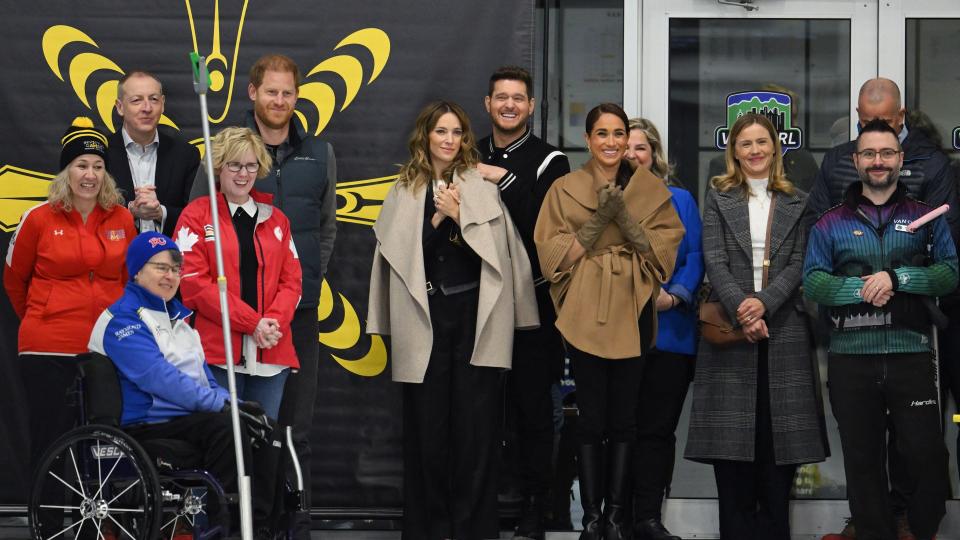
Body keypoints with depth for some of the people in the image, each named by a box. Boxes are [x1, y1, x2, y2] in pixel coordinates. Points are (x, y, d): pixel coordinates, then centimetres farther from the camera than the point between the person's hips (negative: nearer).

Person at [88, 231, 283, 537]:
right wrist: (222, 404, -23)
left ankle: (261, 525, -18)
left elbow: (202, 372, 25)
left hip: (194, 417, 8)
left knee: (260, 428, -15)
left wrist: (228, 401, 2)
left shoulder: (177, 314, 22)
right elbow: (159, 377, -20)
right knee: (225, 428, -32)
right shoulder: (122, 320, -6)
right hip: (147, 428, -8)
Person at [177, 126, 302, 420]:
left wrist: (275, 321, -9)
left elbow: (291, 281, 12)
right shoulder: (197, 215, 3)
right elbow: (194, 283, -7)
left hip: (272, 353, 4)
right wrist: (251, 323, -12)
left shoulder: (276, 219, 17)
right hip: (219, 354, -4)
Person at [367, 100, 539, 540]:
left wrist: (458, 216, -10)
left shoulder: (480, 187, 7)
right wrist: (437, 217, -7)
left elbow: (494, 248, 1)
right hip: (424, 320, 1)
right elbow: (400, 254, 2)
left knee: (475, 421, -3)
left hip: (473, 317, -1)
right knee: (426, 423, 1)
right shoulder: (405, 191, 10)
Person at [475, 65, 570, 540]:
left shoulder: (548, 161, 1)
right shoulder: (472, 158, 13)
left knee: (532, 405, 0)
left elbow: (547, 225, -13)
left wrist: (506, 181, -15)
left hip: (530, 297, -3)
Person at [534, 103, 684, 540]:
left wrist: (625, 219, -13)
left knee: (624, 416, 4)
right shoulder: (565, 189, 3)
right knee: (591, 417, -1)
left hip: (631, 311, 1)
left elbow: (666, 245, 0)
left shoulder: (650, 188, 7)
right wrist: (598, 221, -14)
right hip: (585, 312, -1)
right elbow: (551, 253, -3)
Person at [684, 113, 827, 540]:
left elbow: (798, 263, 2)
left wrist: (764, 301, -14)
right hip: (729, 328, -1)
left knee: (778, 436, -1)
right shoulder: (718, 198, 10)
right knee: (730, 437, -3)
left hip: (783, 327, 1)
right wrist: (740, 309, -15)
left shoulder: (797, 203, 12)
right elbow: (714, 260, -1)